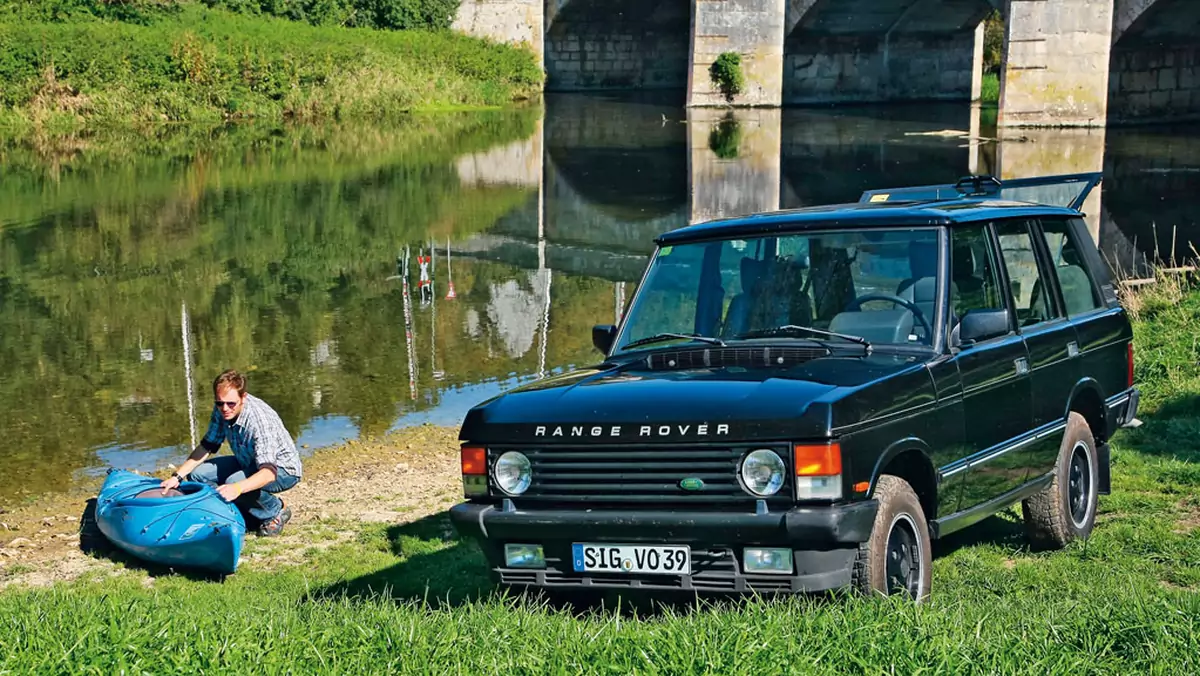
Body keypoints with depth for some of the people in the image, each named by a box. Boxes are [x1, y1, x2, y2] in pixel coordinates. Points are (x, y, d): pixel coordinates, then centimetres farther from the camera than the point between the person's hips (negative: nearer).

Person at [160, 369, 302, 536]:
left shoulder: (259, 419, -35)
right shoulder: (220, 410, -13)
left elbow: (268, 472, -43)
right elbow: (207, 446, 0)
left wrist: (237, 488, -60)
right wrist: (177, 476, -11)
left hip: (284, 470, -8)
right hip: (249, 463, 8)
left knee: (234, 482, -34)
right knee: (197, 473, -7)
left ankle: (277, 511, -7)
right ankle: (248, 512, 4)